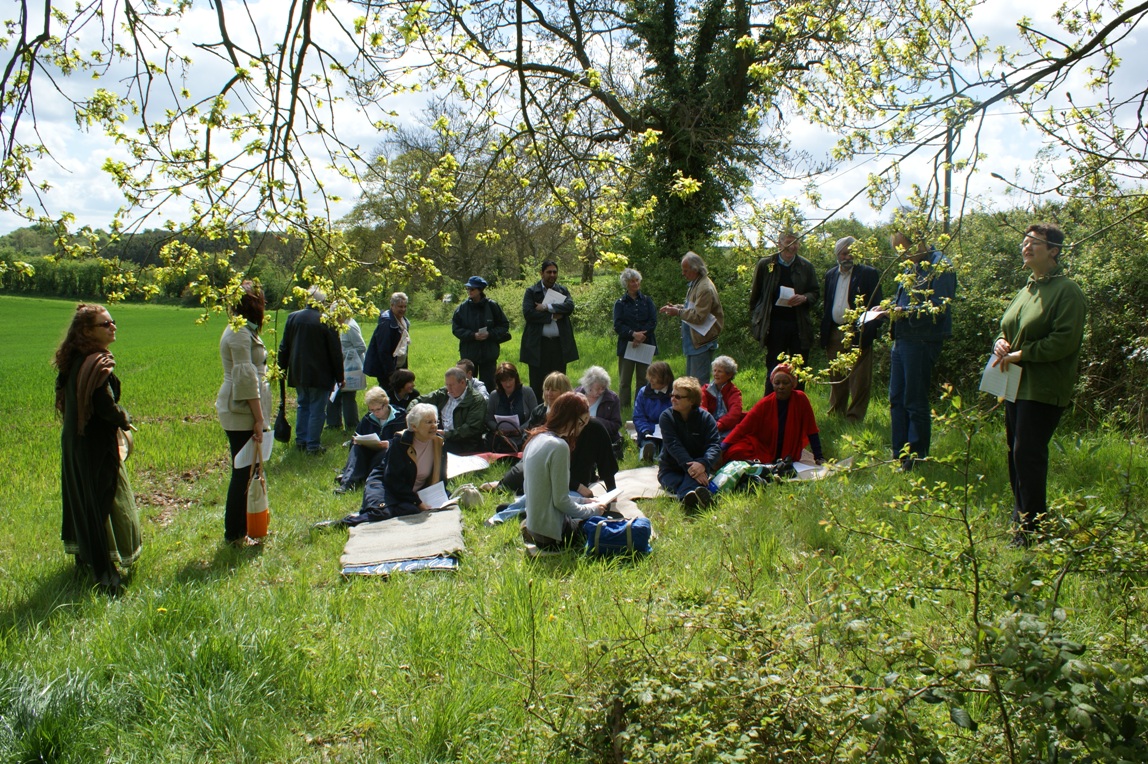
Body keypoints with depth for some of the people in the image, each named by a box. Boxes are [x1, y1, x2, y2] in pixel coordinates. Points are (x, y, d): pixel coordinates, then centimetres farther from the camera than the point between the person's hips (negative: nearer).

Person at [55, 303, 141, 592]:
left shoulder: (74, 360, 7)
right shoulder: (98, 363, -22)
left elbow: (65, 397, 15)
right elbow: (107, 407, -27)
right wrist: (124, 420, -6)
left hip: (74, 441, 9)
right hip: (97, 446, -9)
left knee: (82, 498, 20)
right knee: (106, 502, -2)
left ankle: (84, 557, 36)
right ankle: (105, 573, 2)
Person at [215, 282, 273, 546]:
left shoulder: (242, 330, 18)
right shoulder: (240, 333, -15)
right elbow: (246, 378, -19)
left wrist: (259, 416, 19)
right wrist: (258, 418, -18)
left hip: (241, 411, 10)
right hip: (242, 412, -10)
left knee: (246, 471, 15)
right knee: (243, 472, -4)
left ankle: (241, 528, 24)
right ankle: (235, 534, 5)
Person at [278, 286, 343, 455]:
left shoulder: (293, 317, 0)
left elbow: (284, 347, 8)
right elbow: (335, 352, -11)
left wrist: (282, 369, 19)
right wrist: (340, 376, -1)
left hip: (298, 372, 5)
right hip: (319, 375, -5)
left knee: (302, 406, 19)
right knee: (317, 409, 2)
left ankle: (301, 441, 24)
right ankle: (313, 445, 5)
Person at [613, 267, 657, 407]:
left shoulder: (647, 300, 11)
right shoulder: (620, 303, 6)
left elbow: (653, 322, 1)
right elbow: (618, 325, -4)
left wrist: (642, 335, -14)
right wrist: (633, 334, -20)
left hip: (645, 344, 1)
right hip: (626, 345, -1)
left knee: (643, 379, 3)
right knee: (624, 380, -2)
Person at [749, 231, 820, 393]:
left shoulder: (806, 267, 7)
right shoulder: (765, 264, 2)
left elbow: (815, 293, 11)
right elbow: (755, 294, 8)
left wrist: (804, 298, -11)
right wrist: (755, 320, 4)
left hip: (799, 326, 2)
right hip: (774, 324, -2)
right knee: (773, 372, 4)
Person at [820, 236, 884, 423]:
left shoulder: (868, 274, -1)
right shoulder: (831, 275, 14)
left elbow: (876, 304, -4)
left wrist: (870, 329, -17)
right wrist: (824, 332, 10)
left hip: (858, 334, -5)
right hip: (834, 335, 5)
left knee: (859, 380, -3)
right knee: (836, 378, 12)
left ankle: (855, 417, 5)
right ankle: (836, 414, 23)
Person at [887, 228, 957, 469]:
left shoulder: (940, 267, -13)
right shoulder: (913, 266, 15)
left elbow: (938, 309, -20)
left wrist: (905, 312, -21)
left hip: (921, 343, -9)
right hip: (901, 341, 9)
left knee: (915, 402, -1)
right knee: (896, 400, 12)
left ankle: (917, 458, 10)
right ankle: (900, 455, 21)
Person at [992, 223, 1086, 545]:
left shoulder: (1067, 291, -11)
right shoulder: (1027, 290, 16)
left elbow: (1064, 340, -19)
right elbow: (1007, 328, 25)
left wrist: (1019, 354, -18)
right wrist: (1000, 343, 2)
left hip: (1044, 389, -9)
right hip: (1017, 385, 9)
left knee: (1028, 455, -9)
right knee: (1016, 453, 13)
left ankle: (1032, 530, 0)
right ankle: (1020, 520, 26)